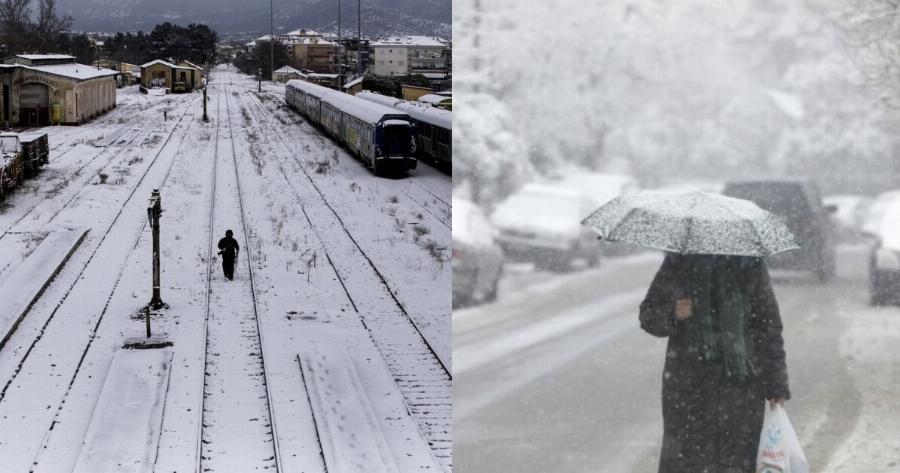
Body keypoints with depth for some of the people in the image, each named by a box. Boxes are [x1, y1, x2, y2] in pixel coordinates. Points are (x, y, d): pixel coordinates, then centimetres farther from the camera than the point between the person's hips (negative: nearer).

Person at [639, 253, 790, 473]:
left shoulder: (750, 264, 2)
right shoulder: (677, 263, 5)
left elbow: (769, 327, 4)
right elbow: (647, 315, 11)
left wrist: (776, 385, 1)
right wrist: (672, 315, -12)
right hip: (686, 383, 1)